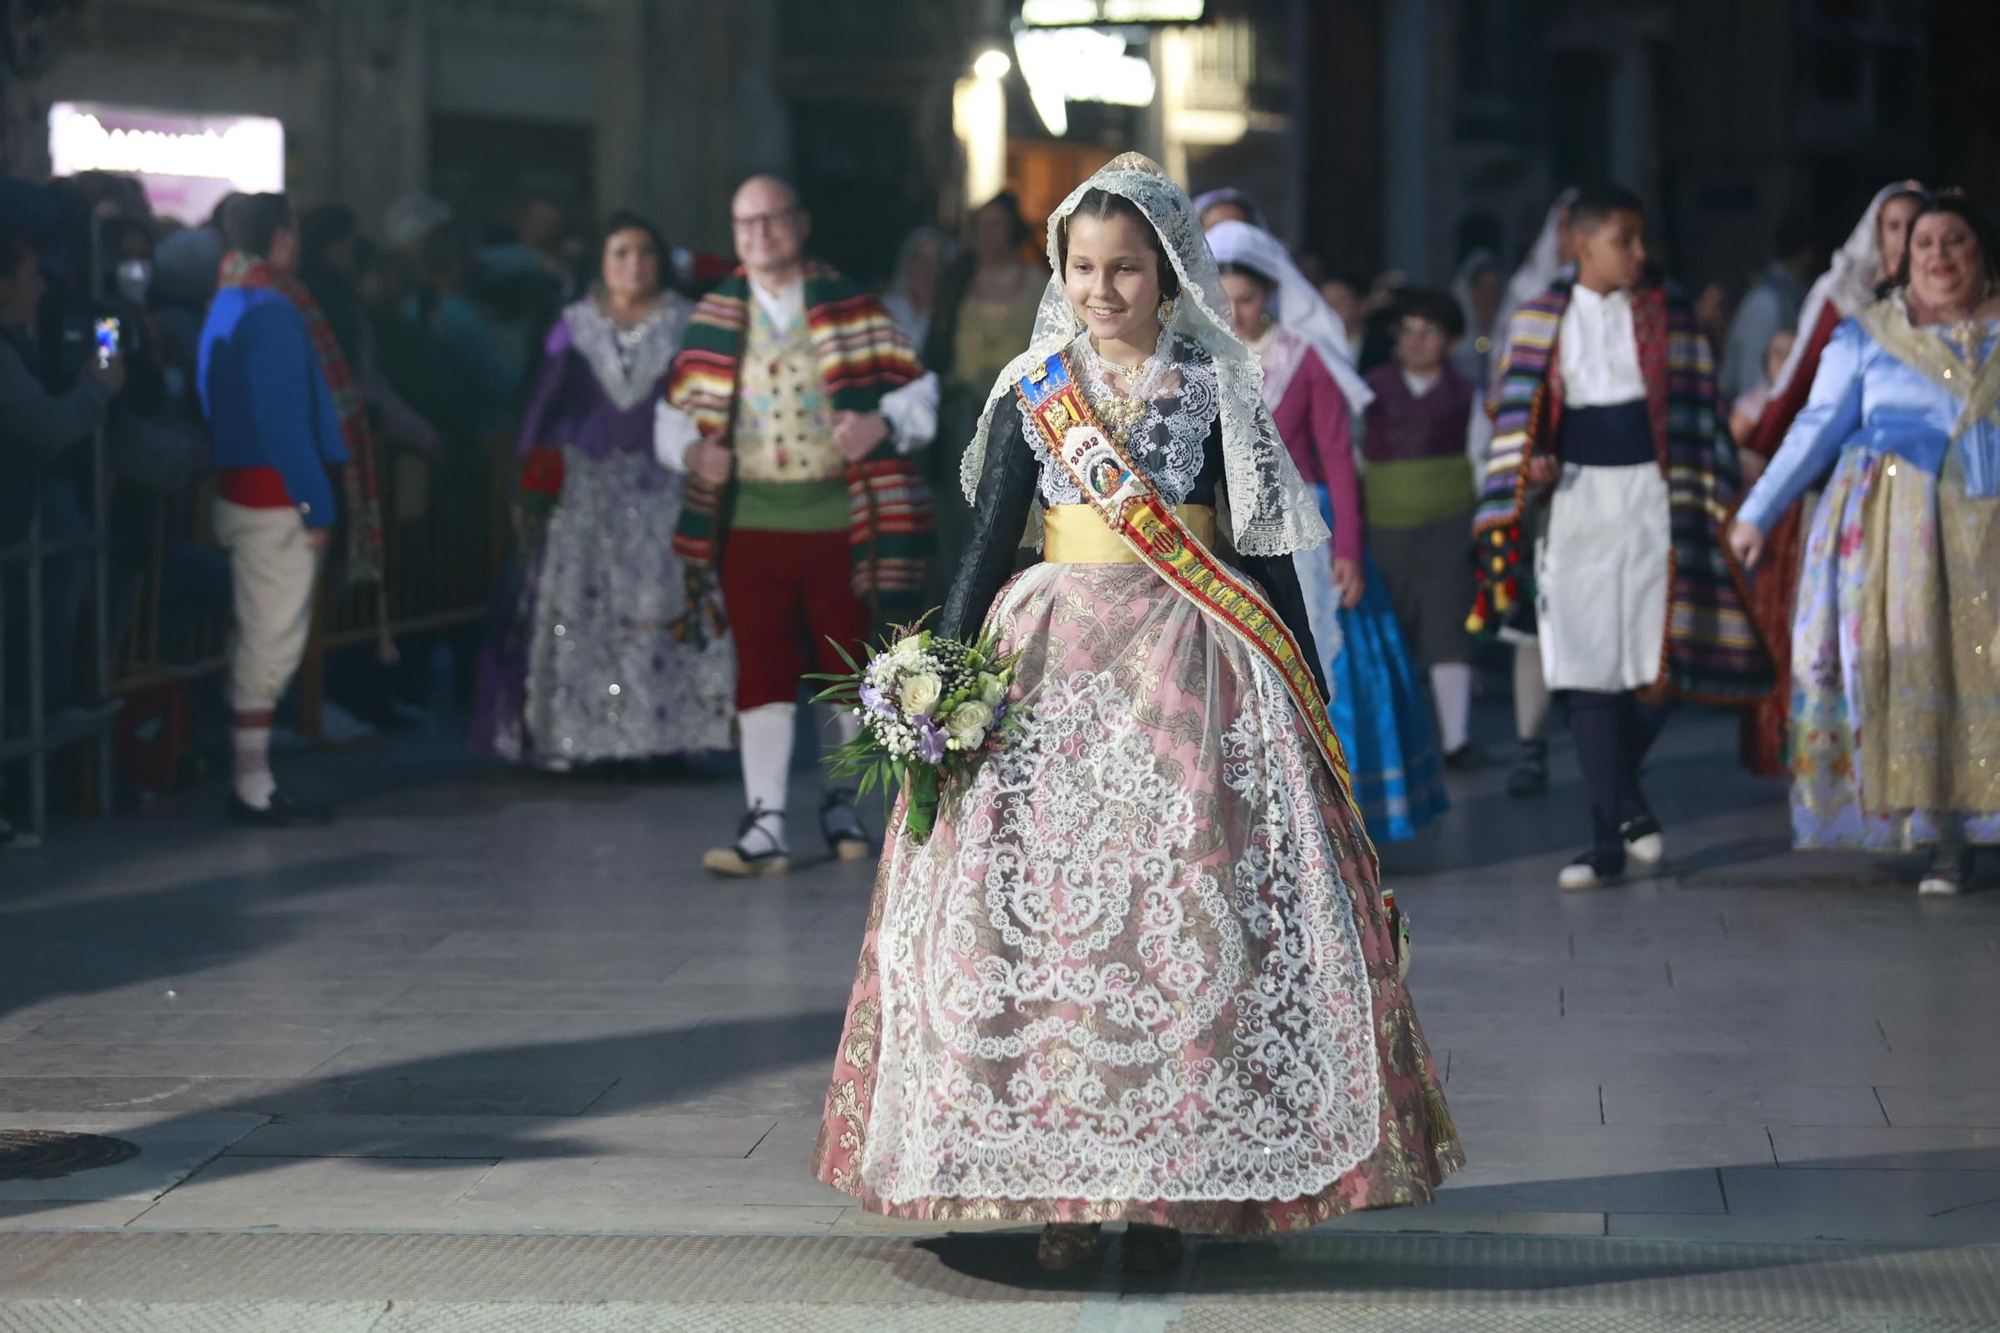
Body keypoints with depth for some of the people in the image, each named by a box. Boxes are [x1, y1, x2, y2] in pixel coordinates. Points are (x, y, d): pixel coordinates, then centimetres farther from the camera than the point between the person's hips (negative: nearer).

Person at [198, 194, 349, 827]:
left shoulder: (225, 307, 14)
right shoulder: (272, 312, -15)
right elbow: (284, 417, -19)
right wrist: (316, 506, -15)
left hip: (239, 486, 10)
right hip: (276, 499, -10)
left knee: (258, 636, 14)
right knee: (272, 639, -6)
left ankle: (250, 780, 18)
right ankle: (254, 786, -3)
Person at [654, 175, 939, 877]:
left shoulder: (850, 308, 3)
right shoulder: (713, 318, 8)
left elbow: (916, 390, 1)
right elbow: (673, 411, 11)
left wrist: (882, 424, -19)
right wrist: (692, 451, -9)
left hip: (838, 516, -1)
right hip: (751, 521, 1)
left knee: (845, 662, 8)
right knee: (762, 669, -1)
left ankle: (842, 802, 26)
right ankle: (765, 824, 1)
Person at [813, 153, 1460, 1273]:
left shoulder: (1215, 390, 4)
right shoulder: (1034, 393, 8)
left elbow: (1266, 549, 5)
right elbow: (991, 545, 10)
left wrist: (1307, 692, 3)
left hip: (1191, 672, -2)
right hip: (1051, 661, 2)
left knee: (1184, 916, -7)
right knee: (1040, 911, -5)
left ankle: (1171, 1182, -1)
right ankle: (1062, 1182, 1)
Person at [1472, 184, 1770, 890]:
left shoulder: (1669, 314, 6)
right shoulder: (1540, 320, 6)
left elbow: (1695, 408, 8)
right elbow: (1519, 409, 10)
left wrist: (1710, 503, 3)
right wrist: (1530, 464, -10)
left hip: (1653, 495, 0)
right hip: (1578, 499, 0)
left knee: (1653, 660, -4)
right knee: (1589, 667, -6)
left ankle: (1609, 805, 15)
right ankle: (1624, 813, -1)